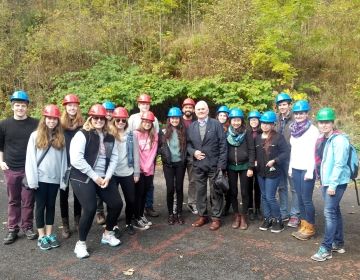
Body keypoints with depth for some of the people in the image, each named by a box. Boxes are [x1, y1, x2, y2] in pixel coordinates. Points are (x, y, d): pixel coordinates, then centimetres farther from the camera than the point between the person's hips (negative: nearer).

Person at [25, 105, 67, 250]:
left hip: (55, 178, 2)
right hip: (40, 178, -2)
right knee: (40, 206, 8)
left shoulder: (61, 137, 4)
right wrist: (32, 179, -11)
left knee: (51, 206, 12)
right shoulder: (35, 135, -3)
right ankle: (41, 236, 19)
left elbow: (63, 159, 2)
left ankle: (50, 234, 24)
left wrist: (63, 179, -3)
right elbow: (30, 158, -5)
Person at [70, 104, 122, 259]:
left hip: (104, 177, 6)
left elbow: (114, 158, 7)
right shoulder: (82, 135, -10)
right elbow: (76, 159, -18)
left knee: (117, 204, 3)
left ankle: (107, 234, 28)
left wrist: (107, 177, -8)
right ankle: (81, 244, 9)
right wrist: (94, 177, -16)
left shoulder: (110, 138, 9)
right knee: (90, 209, -15)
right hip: (83, 178, -6)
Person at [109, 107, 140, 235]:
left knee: (131, 200, 7)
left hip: (128, 173, 2)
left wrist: (137, 172, 5)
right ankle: (114, 225, 25)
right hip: (112, 173, -2)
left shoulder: (131, 135, 3)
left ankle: (128, 223, 29)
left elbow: (135, 155, 6)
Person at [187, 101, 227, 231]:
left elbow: (223, 145, -6)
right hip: (198, 165, 4)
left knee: (215, 192, 5)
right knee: (200, 191, 11)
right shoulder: (191, 126, 9)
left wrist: (221, 164, -12)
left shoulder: (216, 124, -2)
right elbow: (188, 143, 12)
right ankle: (202, 216, 26)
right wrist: (193, 151, -10)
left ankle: (216, 218, 18)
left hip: (214, 165, -3)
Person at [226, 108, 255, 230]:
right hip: (231, 167, 2)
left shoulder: (247, 133, -3)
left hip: (244, 166, -2)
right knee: (233, 192, 8)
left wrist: (251, 167, -11)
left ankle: (243, 216, 16)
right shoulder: (227, 134, 3)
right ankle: (236, 215, 22)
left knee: (244, 192, 4)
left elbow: (251, 150, -5)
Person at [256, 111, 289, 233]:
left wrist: (274, 161, -19)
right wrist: (255, 161, 4)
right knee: (264, 196, 12)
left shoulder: (278, 137, -9)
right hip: (260, 172, 6)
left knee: (270, 197, -5)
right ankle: (267, 219, 24)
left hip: (273, 172, -6)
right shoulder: (257, 138, 9)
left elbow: (286, 153, -11)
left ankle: (278, 220, 13)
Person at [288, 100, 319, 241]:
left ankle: (310, 228, 12)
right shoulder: (294, 129, 10)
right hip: (296, 169, 6)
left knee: (307, 199, -2)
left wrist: (310, 171, -16)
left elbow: (314, 152, -13)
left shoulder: (312, 130, -9)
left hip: (307, 169, -6)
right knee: (300, 198, 10)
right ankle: (303, 225, 20)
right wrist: (290, 167, 13)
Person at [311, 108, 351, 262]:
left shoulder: (339, 139, -15)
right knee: (334, 211, 16)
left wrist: (333, 184, -21)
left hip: (336, 182, -9)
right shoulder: (323, 139, 11)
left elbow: (339, 164, -20)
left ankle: (326, 249, -1)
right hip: (327, 181, 9)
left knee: (329, 212, -7)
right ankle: (338, 243, 28)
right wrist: (323, 180, 13)